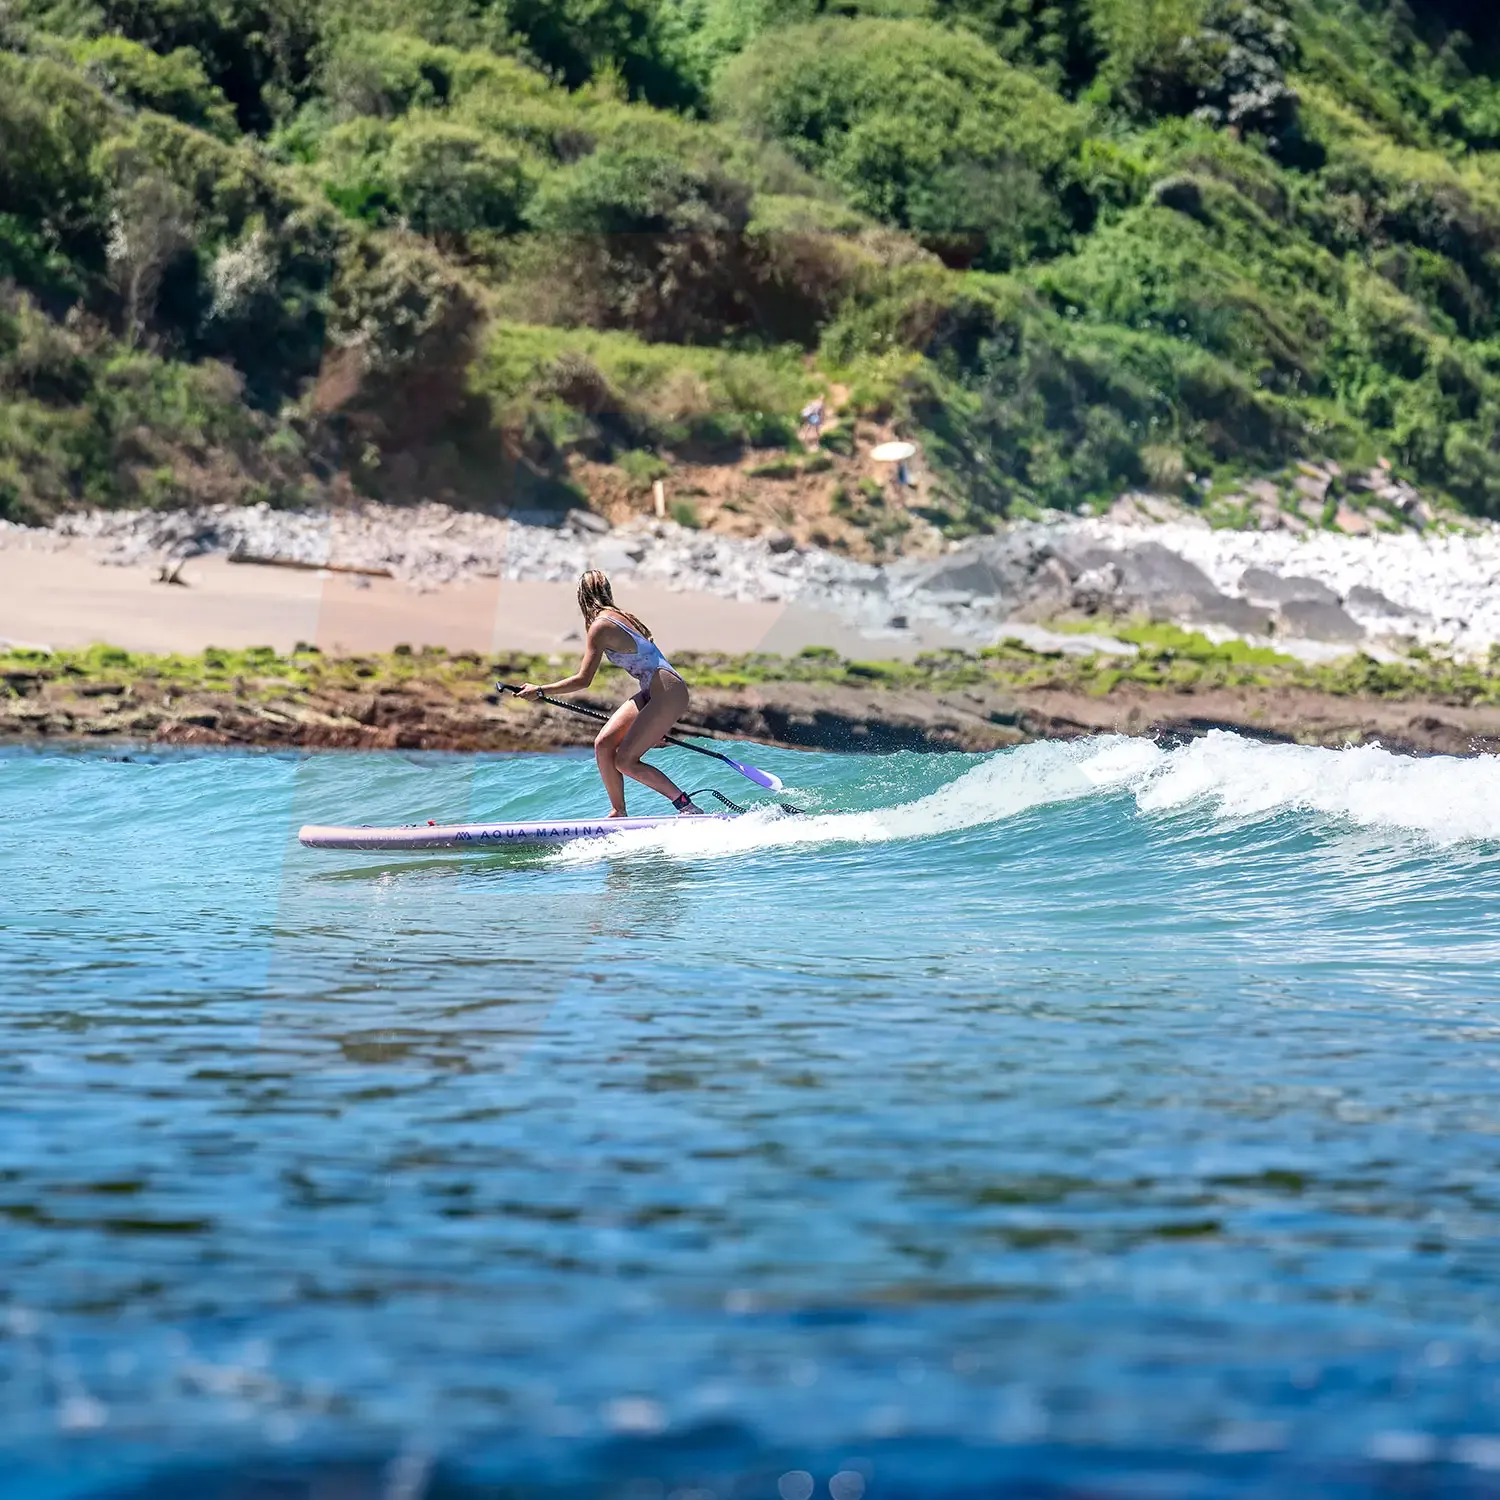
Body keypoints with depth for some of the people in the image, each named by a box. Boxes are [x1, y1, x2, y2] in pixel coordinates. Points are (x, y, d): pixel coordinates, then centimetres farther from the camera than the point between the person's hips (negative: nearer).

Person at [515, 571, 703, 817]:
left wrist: (539, 690, -6)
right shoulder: (621, 618, 16)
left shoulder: (601, 626, -11)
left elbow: (583, 680, -15)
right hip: (653, 693, 9)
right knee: (603, 744, 3)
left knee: (625, 761, -9)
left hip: (668, 693, -9)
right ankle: (618, 813, 8)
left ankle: (688, 808, -3)